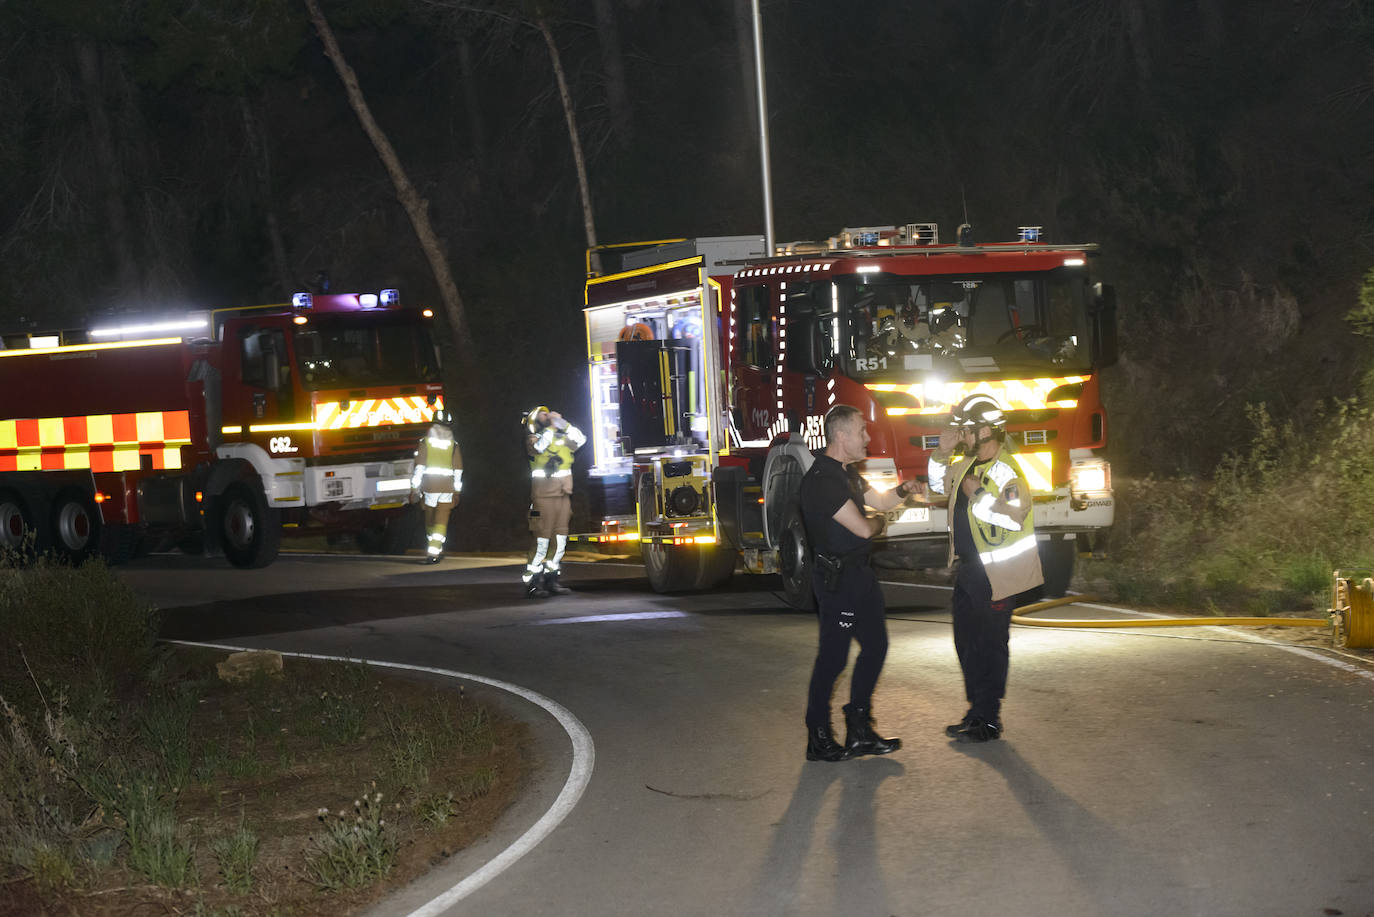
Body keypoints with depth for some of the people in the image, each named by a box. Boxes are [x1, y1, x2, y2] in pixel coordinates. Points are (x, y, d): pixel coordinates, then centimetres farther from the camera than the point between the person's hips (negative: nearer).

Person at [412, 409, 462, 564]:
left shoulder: (426, 441, 0)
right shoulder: (453, 443, 4)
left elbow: (419, 465, -4)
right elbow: (458, 468, 6)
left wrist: (414, 487, -1)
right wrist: (457, 490, 13)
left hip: (430, 486, -1)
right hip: (448, 486, 1)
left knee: (430, 520, 15)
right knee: (441, 521, 0)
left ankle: (436, 551, 24)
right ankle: (434, 553, -11)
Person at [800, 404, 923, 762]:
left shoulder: (846, 472, 11)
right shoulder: (822, 480, -22)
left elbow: (877, 501, 22)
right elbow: (862, 528, -24)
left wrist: (902, 491, 1)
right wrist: (879, 522, -2)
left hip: (859, 572, 10)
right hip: (836, 579, -10)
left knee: (875, 645, 13)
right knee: (833, 656, -3)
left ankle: (859, 732, 21)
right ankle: (819, 740, 8)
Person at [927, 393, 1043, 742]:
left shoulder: (1007, 472, -17)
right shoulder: (967, 465, 10)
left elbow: (1014, 518, -29)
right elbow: (941, 485, 28)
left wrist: (978, 495, -22)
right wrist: (943, 452, 11)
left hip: (994, 575, -9)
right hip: (967, 569, 9)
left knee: (990, 647, -2)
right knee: (967, 643, 14)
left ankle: (988, 722, 5)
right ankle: (977, 711, 25)